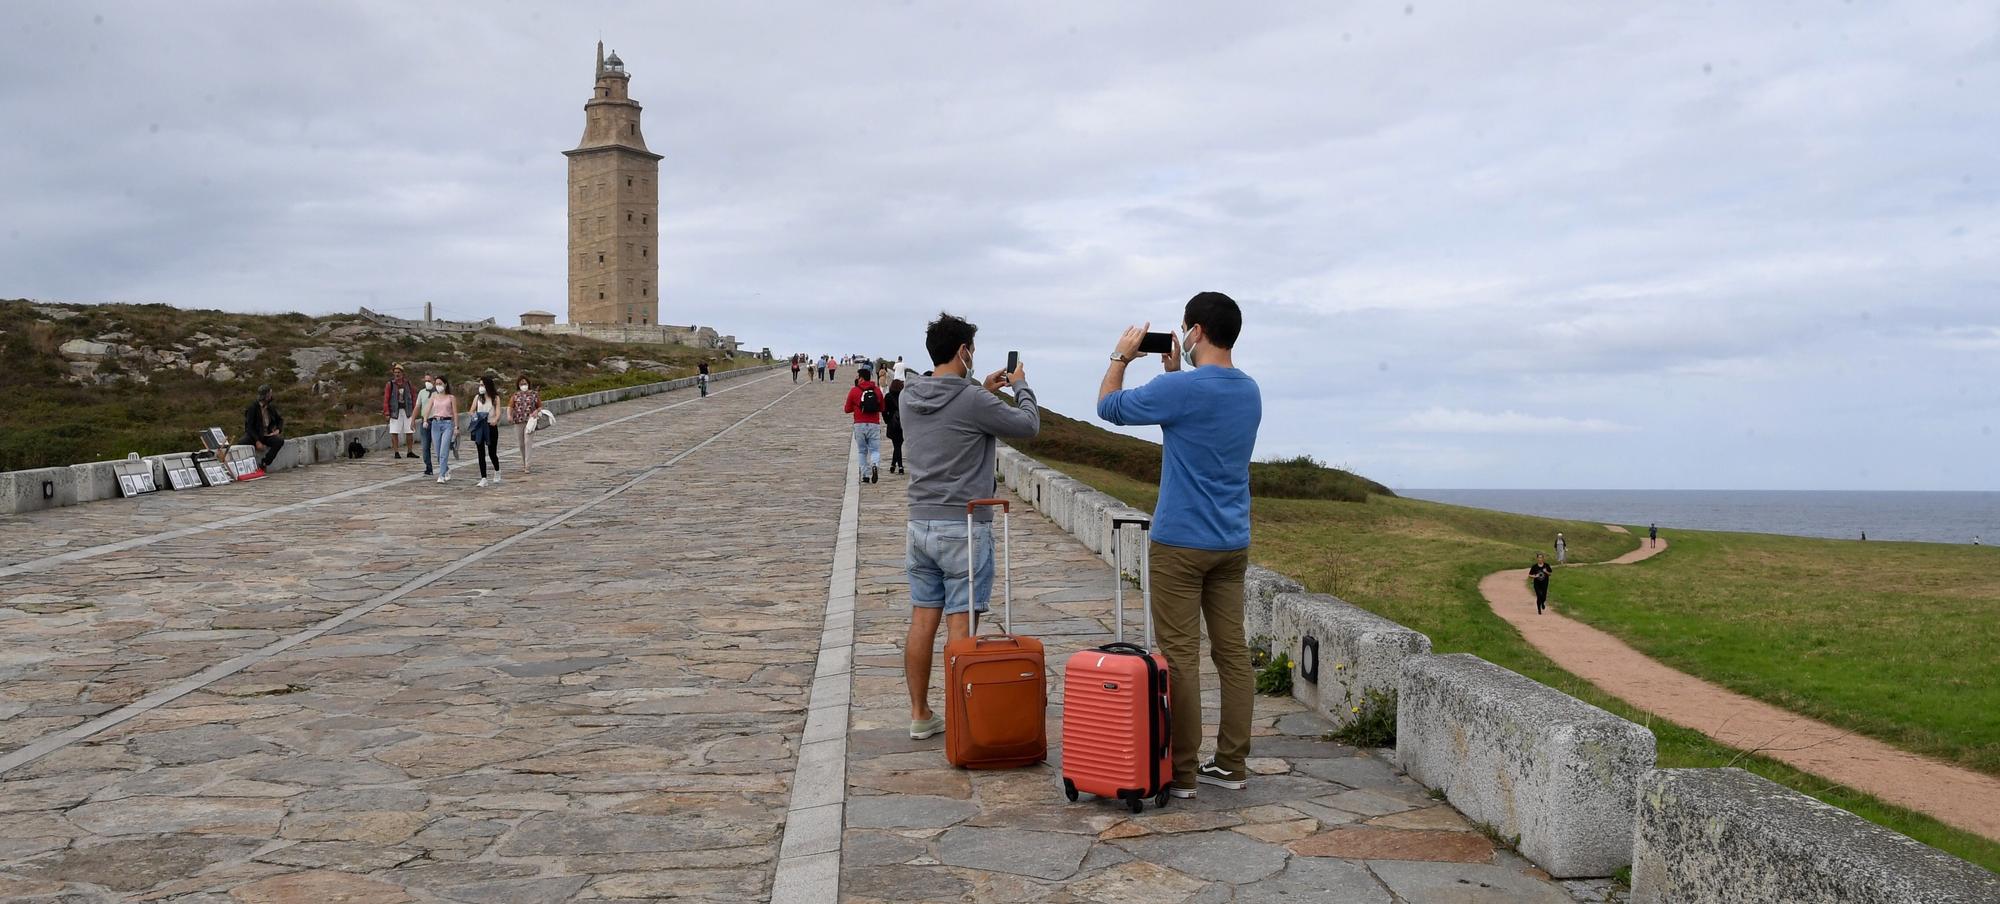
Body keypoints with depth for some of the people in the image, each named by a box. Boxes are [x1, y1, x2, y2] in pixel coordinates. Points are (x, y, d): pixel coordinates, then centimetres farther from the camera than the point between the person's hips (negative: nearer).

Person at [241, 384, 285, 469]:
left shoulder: (271, 407, 5)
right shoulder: (253, 408, -10)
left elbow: (280, 419, 19)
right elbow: (249, 427, -15)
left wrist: (278, 430, -3)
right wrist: (257, 441, -24)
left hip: (267, 436, 4)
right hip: (254, 436, -4)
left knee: (280, 441, -27)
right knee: (243, 443, -35)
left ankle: (264, 463, -23)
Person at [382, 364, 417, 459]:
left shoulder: (408, 383, 8)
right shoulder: (390, 384, 0)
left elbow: (413, 397, 12)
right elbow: (386, 399, -2)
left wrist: (414, 410, 6)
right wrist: (387, 412, -9)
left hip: (407, 411, 2)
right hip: (395, 411, -2)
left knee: (410, 432, 3)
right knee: (394, 432, -3)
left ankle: (410, 451, 13)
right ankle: (396, 452, 3)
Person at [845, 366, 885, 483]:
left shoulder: (854, 391, -2)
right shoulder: (877, 390, 5)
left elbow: (847, 409, 6)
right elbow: (882, 408, 15)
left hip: (859, 425, -1)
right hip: (874, 424, 1)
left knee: (863, 451, 11)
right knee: (875, 450, 5)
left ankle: (865, 475, 6)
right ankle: (875, 465, -25)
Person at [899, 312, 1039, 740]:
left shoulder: (910, 399, 5)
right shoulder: (973, 402, -15)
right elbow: (1028, 425, -2)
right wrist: (1020, 386, 15)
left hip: (920, 525, 7)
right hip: (964, 528, -6)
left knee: (922, 621, 10)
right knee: (960, 625, -2)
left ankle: (920, 714, 18)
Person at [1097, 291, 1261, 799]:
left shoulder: (1180, 389, -16)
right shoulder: (1250, 392, 8)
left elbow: (1108, 406, -2)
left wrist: (1121, 356, 13)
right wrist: (1175, 371, 24)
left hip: (1181, 543, -7)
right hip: (1233, 544, 7)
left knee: (1180, 657, -1)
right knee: (1233, 653, 9)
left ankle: (1181, 772, 4)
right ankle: (1231, 764, 16)